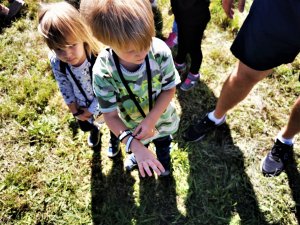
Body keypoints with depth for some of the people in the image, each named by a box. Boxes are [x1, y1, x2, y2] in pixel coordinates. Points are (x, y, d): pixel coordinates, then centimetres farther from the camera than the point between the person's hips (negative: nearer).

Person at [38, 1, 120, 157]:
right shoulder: (56, 62, -29)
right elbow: (65, 88, -11)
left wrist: (90, 111, -16)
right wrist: (75, 111, -5)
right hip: (81, 104, 3)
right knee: (84, 126, 32)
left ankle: (114, 139, 64)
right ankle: (94, 129, 70)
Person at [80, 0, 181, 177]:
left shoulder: (160, 51, -36)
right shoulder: (103, 72, -38)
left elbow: (170, 89, -20)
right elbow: (110, 115, -28)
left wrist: (151, 120, -32)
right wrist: (135, 146, -41)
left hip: (162, 119, 1)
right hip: (133, 128, -1)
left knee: (163, 143, 36)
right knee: (140, 149, 35)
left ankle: (164, 158, 73)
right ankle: (138, 158, 73)